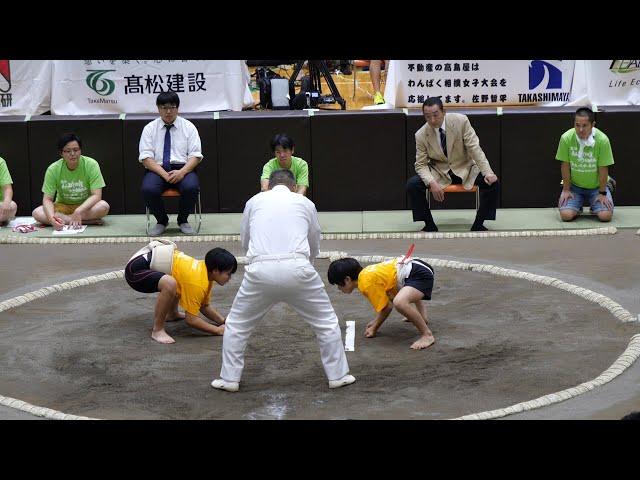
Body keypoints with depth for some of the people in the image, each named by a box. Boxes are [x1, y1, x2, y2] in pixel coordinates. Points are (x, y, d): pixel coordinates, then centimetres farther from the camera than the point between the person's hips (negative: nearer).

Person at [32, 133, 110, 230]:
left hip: (85, 206, -2)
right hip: (62, 206, 2)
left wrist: (78, 211, -37)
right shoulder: (53, 169, -12)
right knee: (37, 213, -28)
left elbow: (96, 195, -20)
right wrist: (51, 217, -36)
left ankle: (62, 219, -23)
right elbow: (47, 199, -14)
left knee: (104, 206, -34)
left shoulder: (91, 165, -15)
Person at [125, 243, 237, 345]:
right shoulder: (197, 282, -23)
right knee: (170, 284, -36)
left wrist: (224, 322, 6)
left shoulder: (205, 270, 4)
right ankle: (157, 330, -21)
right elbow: (191, 319, -20)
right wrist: (218, 330, -13)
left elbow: (204, 306, 16)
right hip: (136, 269, -10)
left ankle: (172, 314, 30)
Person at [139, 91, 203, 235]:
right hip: (157, 169, 0)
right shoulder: (150, 128, 8)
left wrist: (182, 172, -18)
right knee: (148, 189, -32)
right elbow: (146, 157, -1)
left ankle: (183, 221, -4)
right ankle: (162, 221, -3)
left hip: (183, 169, 0)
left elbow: (195, 155, 1)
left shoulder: (188, 127, 8)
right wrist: (164, 174, -17)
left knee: (191, 187, -33)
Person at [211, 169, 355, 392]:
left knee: (237, 325, 20)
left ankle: (229, 378, 20)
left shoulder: (255, 201, 18)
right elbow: (314, 247, 27)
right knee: (326, 322, 19)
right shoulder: (305, 203, 18)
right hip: (297, 269, 0)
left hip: (261, 270, 0)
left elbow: (245, 240, 27)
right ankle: (338, 375, 22)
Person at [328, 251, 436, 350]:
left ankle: (427, 335, -18)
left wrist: (374, 328, 1)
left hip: (420, 274, -11)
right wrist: (376, 322, 20)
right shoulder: (365, 274, 9)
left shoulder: (368, 283, -18)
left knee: (399, 303, -35)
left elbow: (387, 307, -12)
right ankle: (422, 316, 61)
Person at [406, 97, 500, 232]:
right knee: (412, 185, -23)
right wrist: (432, 183, -27)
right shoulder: (421, 135, -12)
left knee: (493, 183, -24)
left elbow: (474, 148, -13)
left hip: (464, 169, 0)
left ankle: (478, 225, -8)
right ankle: (429, 225, -7)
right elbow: (421, 164, -8)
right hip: (439, 172, 0)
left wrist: (488, 173, -23)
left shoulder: (461, 121, -16)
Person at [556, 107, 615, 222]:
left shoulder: (602, 140, -22)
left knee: (605, 216, -18)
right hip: (574, 185, 0)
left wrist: (602, 193, -9)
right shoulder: (566, 138, -19)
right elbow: (565, 165, -9)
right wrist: (566, 190, -4)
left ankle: (594, 205, 19)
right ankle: (578, 206, 19)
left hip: (596, 185, 0)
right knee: (566, 215, -19)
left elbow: (603, 168, -14)